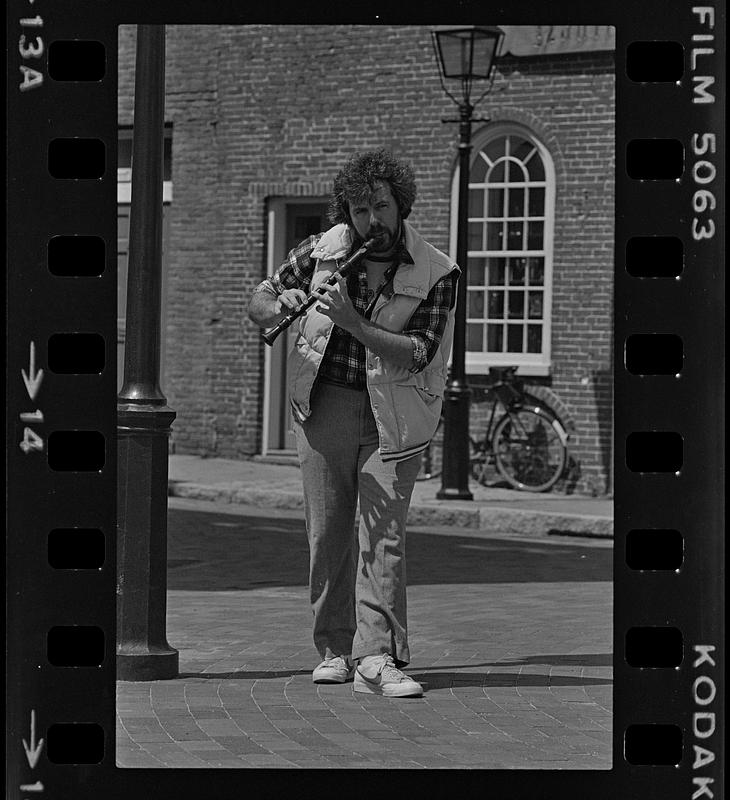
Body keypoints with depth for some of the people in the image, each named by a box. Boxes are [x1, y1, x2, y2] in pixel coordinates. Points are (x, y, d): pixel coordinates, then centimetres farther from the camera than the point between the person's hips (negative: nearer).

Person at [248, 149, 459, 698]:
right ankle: (335, 649, 14)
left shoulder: (436, 274, -6)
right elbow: (258, 304, 10)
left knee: (384, 533, -9)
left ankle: (377, 657, -12)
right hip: (325, 402, 2)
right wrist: (281, 305, -13)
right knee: (327, 532, 5)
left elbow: (418, 354, -14)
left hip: (394, 415, -2)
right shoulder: (321, 251, 1)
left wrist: (354, 323, -25)